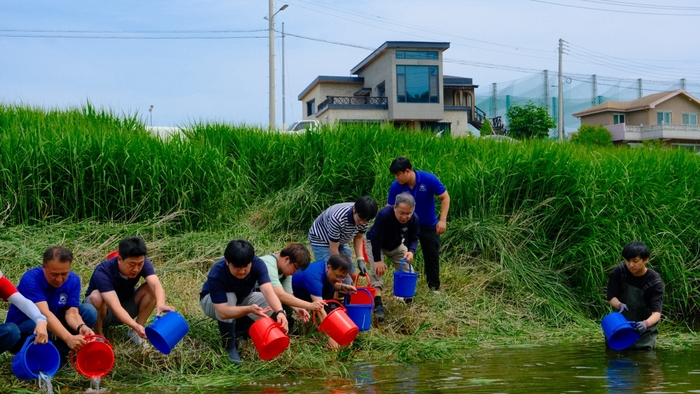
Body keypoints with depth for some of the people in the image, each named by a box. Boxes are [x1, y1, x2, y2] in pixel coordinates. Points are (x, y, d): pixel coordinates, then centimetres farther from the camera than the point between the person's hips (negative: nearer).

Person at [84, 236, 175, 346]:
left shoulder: (142, 263, -21)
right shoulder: (103, 272, -34)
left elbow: (156, 285, -37)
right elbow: (115, 307, -44)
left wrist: (160, 304, -59)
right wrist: (136, 326, -59)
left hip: (125, 307, 4)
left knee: (152, 289, -22)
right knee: (96, 297, -37)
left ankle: (135, 332, -8)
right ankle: (98, 335, -11)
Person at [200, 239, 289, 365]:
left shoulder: (258, 264, -32)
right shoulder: (216, 274, -39)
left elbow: (268, 291, -45)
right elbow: (223, 312, -45)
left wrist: (280, 312, -63)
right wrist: (249, 309, -61)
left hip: (242, 298, 3)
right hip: (212, 301, -3)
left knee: (273, 307, -23)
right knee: (229, 298, -38)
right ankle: (230, 347, -18)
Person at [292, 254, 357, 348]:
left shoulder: (326, 267, -14)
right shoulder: (314, 277, -38)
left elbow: (331, 284, 8)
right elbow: (320, 309, -43)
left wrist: (342, 287, -15)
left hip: (303, 292, 7)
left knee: (329, 289, -14)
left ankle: (326, 321, -8)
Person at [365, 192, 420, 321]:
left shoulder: (414, 219, -26)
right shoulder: (383, 215, -40)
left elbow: (413, 239, -16)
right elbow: (375, 238, -35)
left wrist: (411, 251, -38)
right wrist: (378, 260, -34)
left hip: (396, 245, 5)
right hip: (375, 243, -5)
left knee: (407, 269, -2)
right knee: (376, 269, -25)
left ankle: (409, 301, 13)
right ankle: (378, 304, -31)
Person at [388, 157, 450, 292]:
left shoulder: (429, 179, -24)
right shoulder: (395, 187, -19)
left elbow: (445, 197, -14)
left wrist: (442, 220, -21)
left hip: (429, 225, -1)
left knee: (432, 257, 6)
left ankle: (434, 288, 19)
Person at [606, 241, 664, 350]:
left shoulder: (655, 282, -21)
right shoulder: (619, 272, -14)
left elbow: (656, 312, -28)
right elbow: (611, 297, -8)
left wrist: (646, 323, -51)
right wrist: (620, 305, -32)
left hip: (644, 327, -2)